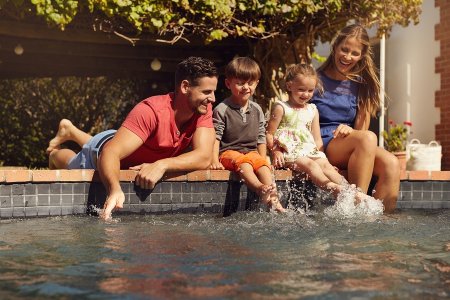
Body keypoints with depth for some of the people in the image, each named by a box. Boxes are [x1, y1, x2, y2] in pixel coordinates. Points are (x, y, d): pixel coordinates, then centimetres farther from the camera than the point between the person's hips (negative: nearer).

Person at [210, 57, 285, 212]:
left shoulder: (257, 110, 12)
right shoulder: (222, 109, -4)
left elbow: (261, 138, 17)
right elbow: (216, 137, -7)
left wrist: (263, 159, 7)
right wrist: (214, 160, -17)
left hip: (251, 151, 4)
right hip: (228, 152, -4)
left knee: (262, 163, -27)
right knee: (243, 161, -35)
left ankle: (273, 199, -41)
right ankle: (260, 189, -57)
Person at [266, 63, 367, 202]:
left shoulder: (312, 110, 18)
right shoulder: (281, 108, 1)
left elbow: (317, 139, 18)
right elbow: (269, 134, -2)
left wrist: (317, 151, 1)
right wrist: (275, 151, -17)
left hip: (310, 151, 5)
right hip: (289, 152, -5)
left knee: (325, 165, -20)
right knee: (310, 164, -30)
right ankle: (332, 188, -44)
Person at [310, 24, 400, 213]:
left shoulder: (361, 85, 12)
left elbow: (361, 129, 9)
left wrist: (349, 130, -13)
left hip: (352, 148, 4)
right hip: (321, 145, -4)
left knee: (391, 163, -27)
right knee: (368, 138, -33)